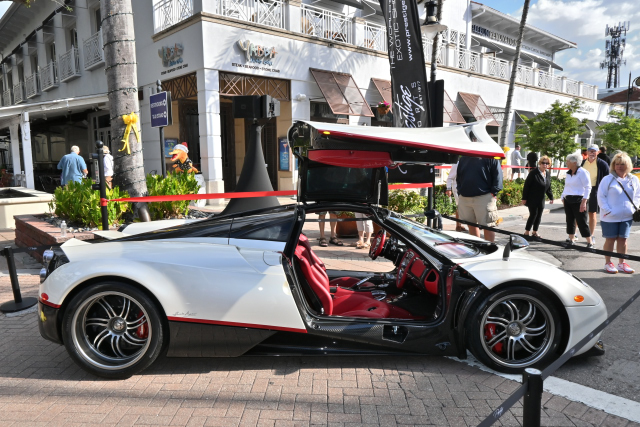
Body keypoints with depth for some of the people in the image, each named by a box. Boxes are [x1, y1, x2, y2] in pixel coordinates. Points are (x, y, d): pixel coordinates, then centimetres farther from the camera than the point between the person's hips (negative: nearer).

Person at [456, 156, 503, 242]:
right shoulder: (463, 159, 14)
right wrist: (459, 192, 8)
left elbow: (498, 176, -6)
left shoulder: (490, 157, -2)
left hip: (484, 198, -5)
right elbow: (458, 177, 19)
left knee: (487, 226, 0)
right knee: (471, 225, 13)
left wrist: (493, 193, -13)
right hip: (464, 198, 5)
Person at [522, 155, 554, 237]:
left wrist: (551, 197, 11)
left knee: (539, 216, 9)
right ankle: (526, 232, 4)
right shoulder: (534, 172, -13)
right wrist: (524, 198, -14)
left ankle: (535, 232, 21)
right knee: (533, 214, -7)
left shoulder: (548, 174, 8)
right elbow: (526, 185, -13)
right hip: (532, 199, -7)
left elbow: (548, 187, 17)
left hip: (541, 199, 7)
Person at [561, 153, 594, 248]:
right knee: (570, 220, 10)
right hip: (568, 200, 7)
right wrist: (563, 198, 16)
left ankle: (590, 243, 3)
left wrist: (584, 201, -18)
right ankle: (571, 240, 19)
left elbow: (588, 187, -13)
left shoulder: (582, 172, -9)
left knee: (581, 222, -5)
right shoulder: (568, 173, 13)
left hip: (578, 200, -7)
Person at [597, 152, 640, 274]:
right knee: (610, 239, 5)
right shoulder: (608, 179, -7)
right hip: (610, 217, -3)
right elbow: (601, 196, -6)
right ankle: (608, 263, 16)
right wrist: (607, 210, -13)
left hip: (627, 217, 4)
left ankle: (621, 264, 19)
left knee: (623, 239, 9)